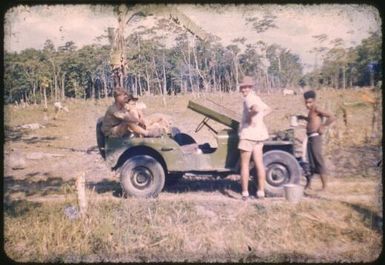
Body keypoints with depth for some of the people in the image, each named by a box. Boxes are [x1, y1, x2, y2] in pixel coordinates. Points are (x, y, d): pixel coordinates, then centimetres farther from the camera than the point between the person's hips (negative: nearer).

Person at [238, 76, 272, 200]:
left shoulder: (249, 98, -12)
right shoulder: (256, 98, 16)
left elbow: (256, 109, -34)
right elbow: (268, 109, 31)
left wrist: (250, 117, -17)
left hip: (249, 133, -9)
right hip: (259, 133, 9)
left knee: (245, 164, 0)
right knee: (259, 163, 9)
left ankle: (245, 192, 2)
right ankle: (261, 191, 12)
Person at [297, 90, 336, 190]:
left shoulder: (316, 109, -11)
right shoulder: (311, 111, 15)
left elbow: (332, 117, -20)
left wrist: (323, 127, -18)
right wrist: (303, 117, 24)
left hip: (315, 138, -9)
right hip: (310, 138, 9)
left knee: (319, 161, -6)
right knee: (310, 162, 14)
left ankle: (325, 186, -1)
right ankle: (308, 184, 24)